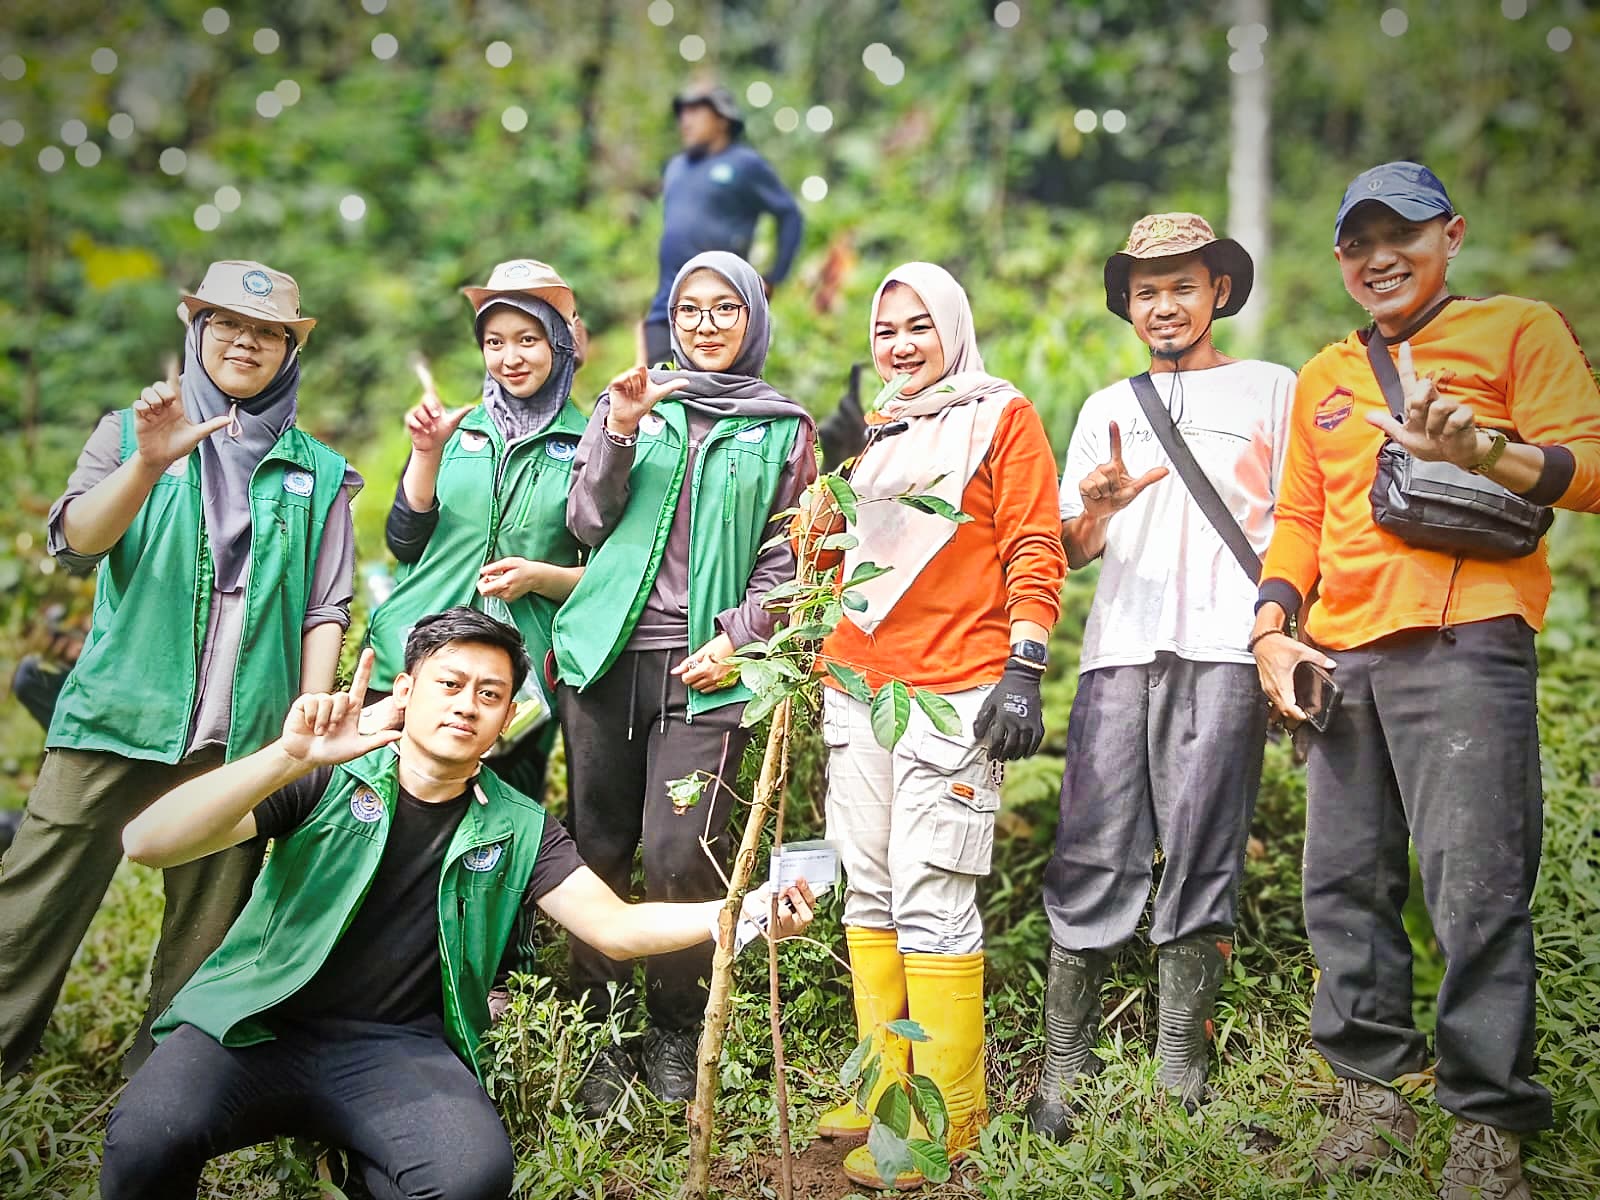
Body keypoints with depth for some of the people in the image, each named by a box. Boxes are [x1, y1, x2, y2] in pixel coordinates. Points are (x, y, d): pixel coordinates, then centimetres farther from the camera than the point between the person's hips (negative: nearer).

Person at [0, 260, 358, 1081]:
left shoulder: (318, 474, 12)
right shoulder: (132, 434, 10)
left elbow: (326, 609, 9)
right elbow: (75, 541, -6)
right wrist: (148, 464, -22)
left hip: (243, 738, 1)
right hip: (118, 716, 0)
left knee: (205, 933, 3)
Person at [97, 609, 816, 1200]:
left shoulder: (517, 830, 9)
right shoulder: (330, 780, -1)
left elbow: (615, 927, 1)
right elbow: (149, 843, -12)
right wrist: (290, 757, -26)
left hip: (398, 1047, 2)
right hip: (264, 1022, -1)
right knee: (149, 1140, -32)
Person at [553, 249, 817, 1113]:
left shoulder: (783, 429, 11)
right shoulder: (630, 402, 15)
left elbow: (789, 555, 8)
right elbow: (588, 523, 8)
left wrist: (739, 636, -6)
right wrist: (618, 431, -6)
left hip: (705, 666, -2)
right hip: (606, 653, 2)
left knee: (680, 856, -10)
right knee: (597, 849, 3)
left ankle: (674, 1033, 8)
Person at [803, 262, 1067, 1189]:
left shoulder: (1001, 416, 3)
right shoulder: (874, 436, 21)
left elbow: (1034, 552, -4)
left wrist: (1024, 669, -13)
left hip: (952, 691, -7)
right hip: (858, 685, 7)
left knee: (932, 899, -10)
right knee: (870, 893, 8)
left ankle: (946, 1114, -2)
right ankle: (887, 1086, 18)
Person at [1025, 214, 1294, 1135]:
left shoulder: (1270, 389, 14)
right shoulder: (1106, 409, 23)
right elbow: (1069, 551, 18)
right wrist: (1099, 511, -5)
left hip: (1224, 651, -2)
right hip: (1120, 650, 2)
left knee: (1202, 861, -4)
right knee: (1095, 859, -4)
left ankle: (1182, 1071, 2)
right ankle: (1065, 1069, 0)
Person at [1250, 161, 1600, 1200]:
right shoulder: (1323, 377, 23)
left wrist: (1478, 448, -20)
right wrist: (1271, 628, 9)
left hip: (1464, 647, -6)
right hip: (1342, 658, 6)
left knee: (1477, 889, -9)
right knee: (1344, 881, 7)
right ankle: (1372, 1088, 18)